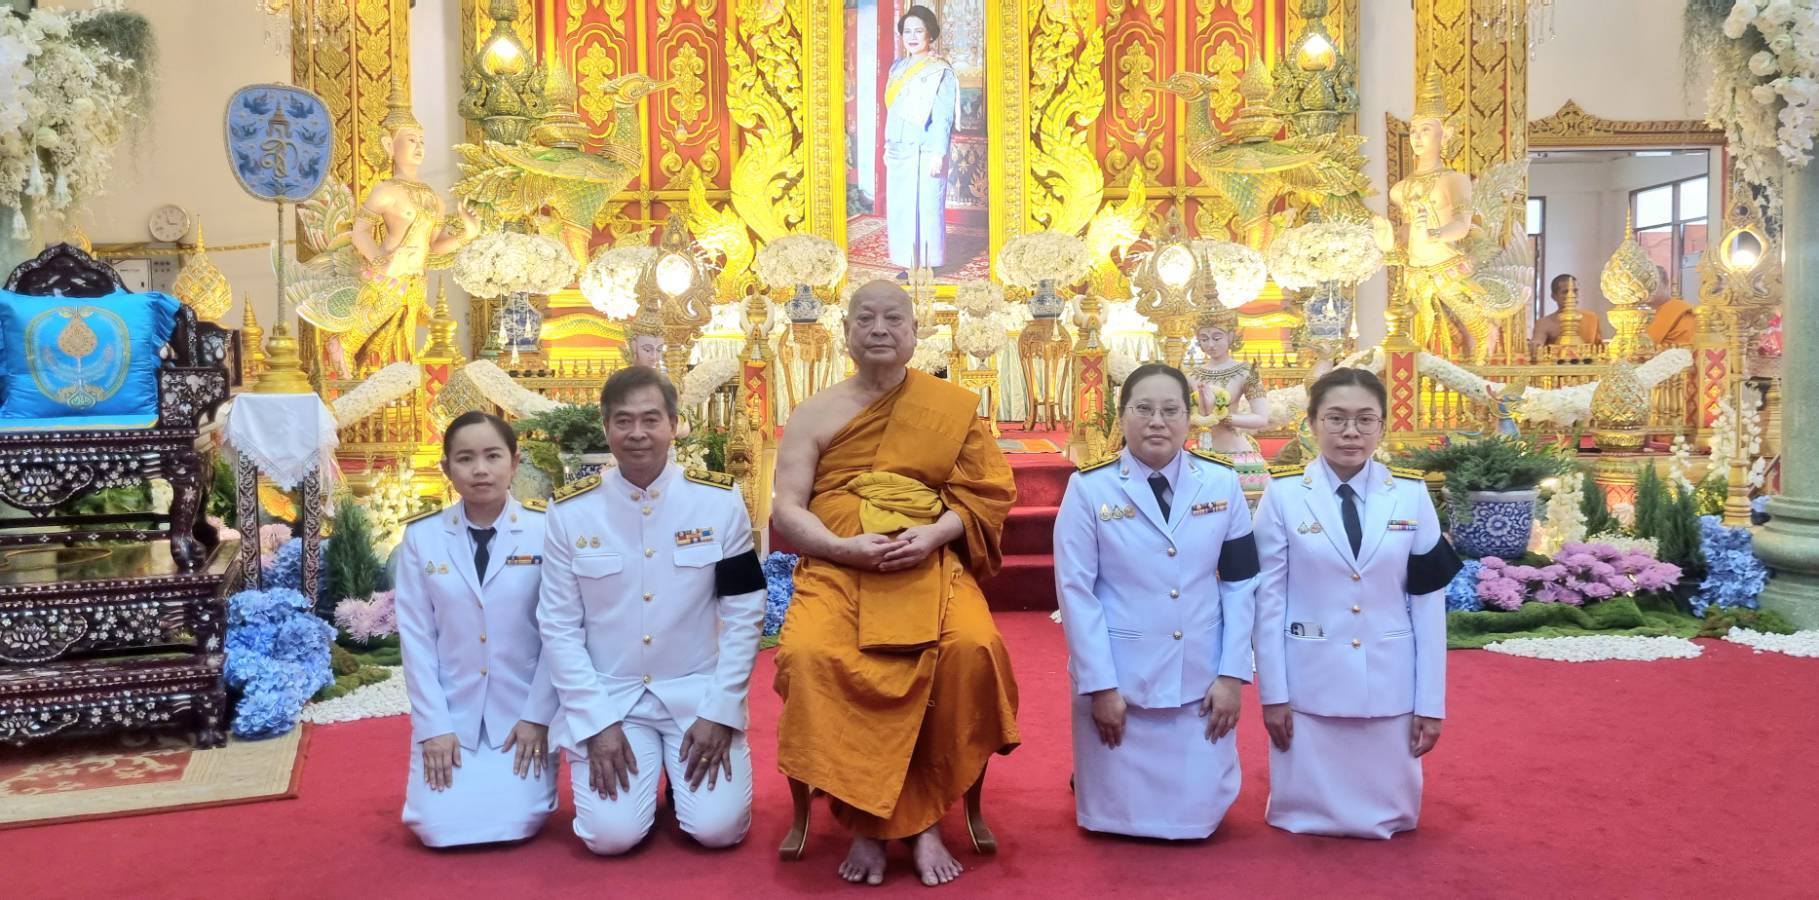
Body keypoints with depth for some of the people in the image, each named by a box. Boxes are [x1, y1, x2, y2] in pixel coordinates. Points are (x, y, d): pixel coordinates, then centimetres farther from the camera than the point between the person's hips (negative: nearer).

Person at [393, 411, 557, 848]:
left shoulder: (545, 530, -6)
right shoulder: (421, 536, -2)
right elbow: (416, 636, -2)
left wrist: (538, 716, -9)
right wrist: (433, 726, -8)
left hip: (523, 710, -1)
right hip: (450, 713, 2)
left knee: (516, 824, -12)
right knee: (440, 828, -7)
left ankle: (533, 764, 21)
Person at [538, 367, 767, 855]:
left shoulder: (720, 501, -6)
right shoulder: (571, 511, -6)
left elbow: (743, 613, -3)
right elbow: (559, 627, -3)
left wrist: (719, 711, -10)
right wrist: (597, 722, -10)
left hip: (698, 691, 0)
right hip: (610, 696, 0)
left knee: (718, 828, -13)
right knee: (611, 834, -15)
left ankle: (685, 773, 20)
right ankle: (640, 774, 18)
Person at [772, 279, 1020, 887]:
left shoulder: (956, 406, 9)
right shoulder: (814, 415, 10)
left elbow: (987, 495, 6)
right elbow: (786, 512, 4)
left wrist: (932, 535, -13)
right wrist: (848, 547, -14)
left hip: (932, 567, 0)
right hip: (836, 570, 0)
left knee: (973, 647, -31)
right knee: (809, 654, -31)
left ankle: (925, 818, -13)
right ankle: (864, 822, -14)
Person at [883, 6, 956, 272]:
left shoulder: (940, 71, -7)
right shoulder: (898, 67, 13)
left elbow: (943, 118, -12)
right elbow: (893, 112, 16)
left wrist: (938, 154, -18)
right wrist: (888, 147, 14)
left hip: (924, 154, -7)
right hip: (899, 153, 7)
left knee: (925, 210, -5)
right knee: (899, 211, 8)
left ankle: (928, 267, 3)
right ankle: (909, 265, 16)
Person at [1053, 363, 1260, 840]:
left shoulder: (1222, 482, -1)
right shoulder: (1090, 487, -9)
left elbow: (1241, 583, 2)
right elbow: (1076, 590, -9)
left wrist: (1232, 675, -3)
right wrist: (1100, 685, -11)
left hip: (1201, 678, 2)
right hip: (1120, 679, -2)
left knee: (1197, 816, 7)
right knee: (1122, 816, 8)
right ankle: (1089, 776, 40)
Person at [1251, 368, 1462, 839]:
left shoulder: (1412, 494, -1)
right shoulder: (1284, 493, -6)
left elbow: (1428, 603, 0)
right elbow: (1269, 598, -4)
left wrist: (1431, 701, -1)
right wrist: (1272, 692, -5)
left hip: (1390, 684, 2)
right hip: (1309, 680, -1)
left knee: (1390, 814, 13)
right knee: (1305, 813, 9)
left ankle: (1382, 822, 43)